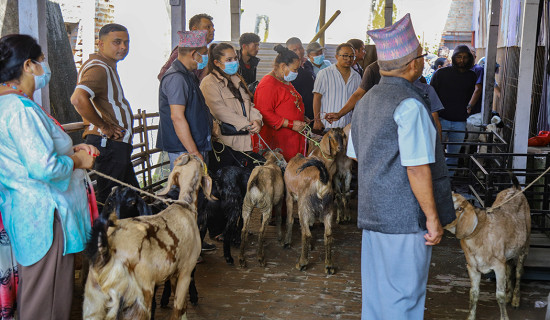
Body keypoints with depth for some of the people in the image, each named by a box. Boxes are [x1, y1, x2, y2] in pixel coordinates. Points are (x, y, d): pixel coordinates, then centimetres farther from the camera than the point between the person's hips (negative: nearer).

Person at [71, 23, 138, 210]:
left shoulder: (107, 66, 17)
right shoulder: (98, 68, -16)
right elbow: (78, 100, -33)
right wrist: (105, 127, -23)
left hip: (118, 144, 11)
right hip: (109, 144, -11)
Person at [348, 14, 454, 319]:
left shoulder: (367, 100, 11)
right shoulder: (410, 104, -17)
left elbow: (356, 156, 19)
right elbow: (417, 168, -21)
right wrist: (433, 217, -15)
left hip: (372, 212, 9)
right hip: (406, 216, -9)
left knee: (375, 291, 18)